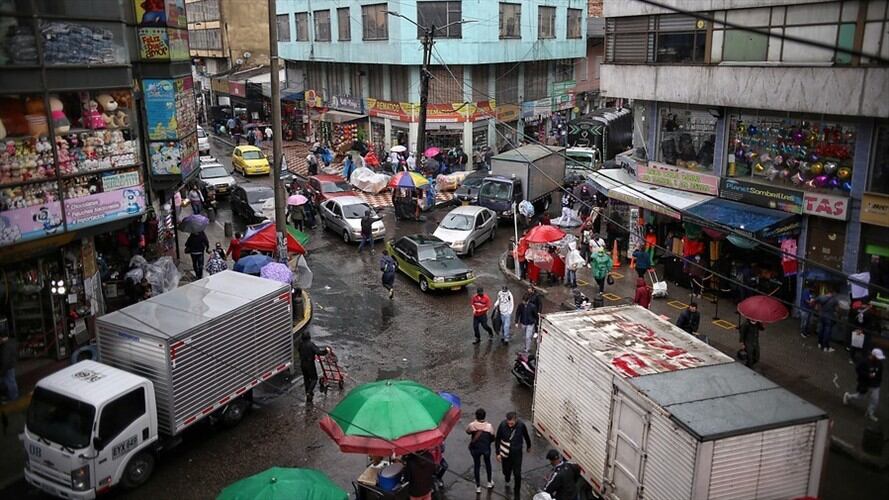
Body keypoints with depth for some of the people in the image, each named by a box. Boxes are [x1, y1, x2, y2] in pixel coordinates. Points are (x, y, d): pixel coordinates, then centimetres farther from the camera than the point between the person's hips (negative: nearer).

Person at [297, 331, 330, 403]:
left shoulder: (301, 343, -5)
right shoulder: (310, 344, -23)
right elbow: (318, 352, -29)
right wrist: (326, 350, -15)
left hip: (302, 364, 6)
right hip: (310, 364, -6)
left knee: (306, 379, 19)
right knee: (314, 379, 9)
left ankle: (308, 393, 29)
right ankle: (309, 392, -5)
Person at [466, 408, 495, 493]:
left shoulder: (472, 425, -21)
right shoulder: (489, 426, -21)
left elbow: (467, 432, 2)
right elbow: (492, 438, -9)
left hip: (475, 448, 0)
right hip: (486, 448, 0)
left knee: (476, 465, 18)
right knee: (487, 463, 27)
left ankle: (478, 487, 27)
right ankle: (489, 482, 42)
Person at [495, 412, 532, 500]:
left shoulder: (521, 425, -22)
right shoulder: (502, 425, -24)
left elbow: (526, 436, 0)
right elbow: (497, 439, -9)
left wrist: (529, 446, 16)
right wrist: (498, 453, -6)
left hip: (517, 453, 0)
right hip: (505, 453, 0)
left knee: (517, 474, 3)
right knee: (506, 469, 19)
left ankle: (517, 492, 26)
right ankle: (507, 480, 54)